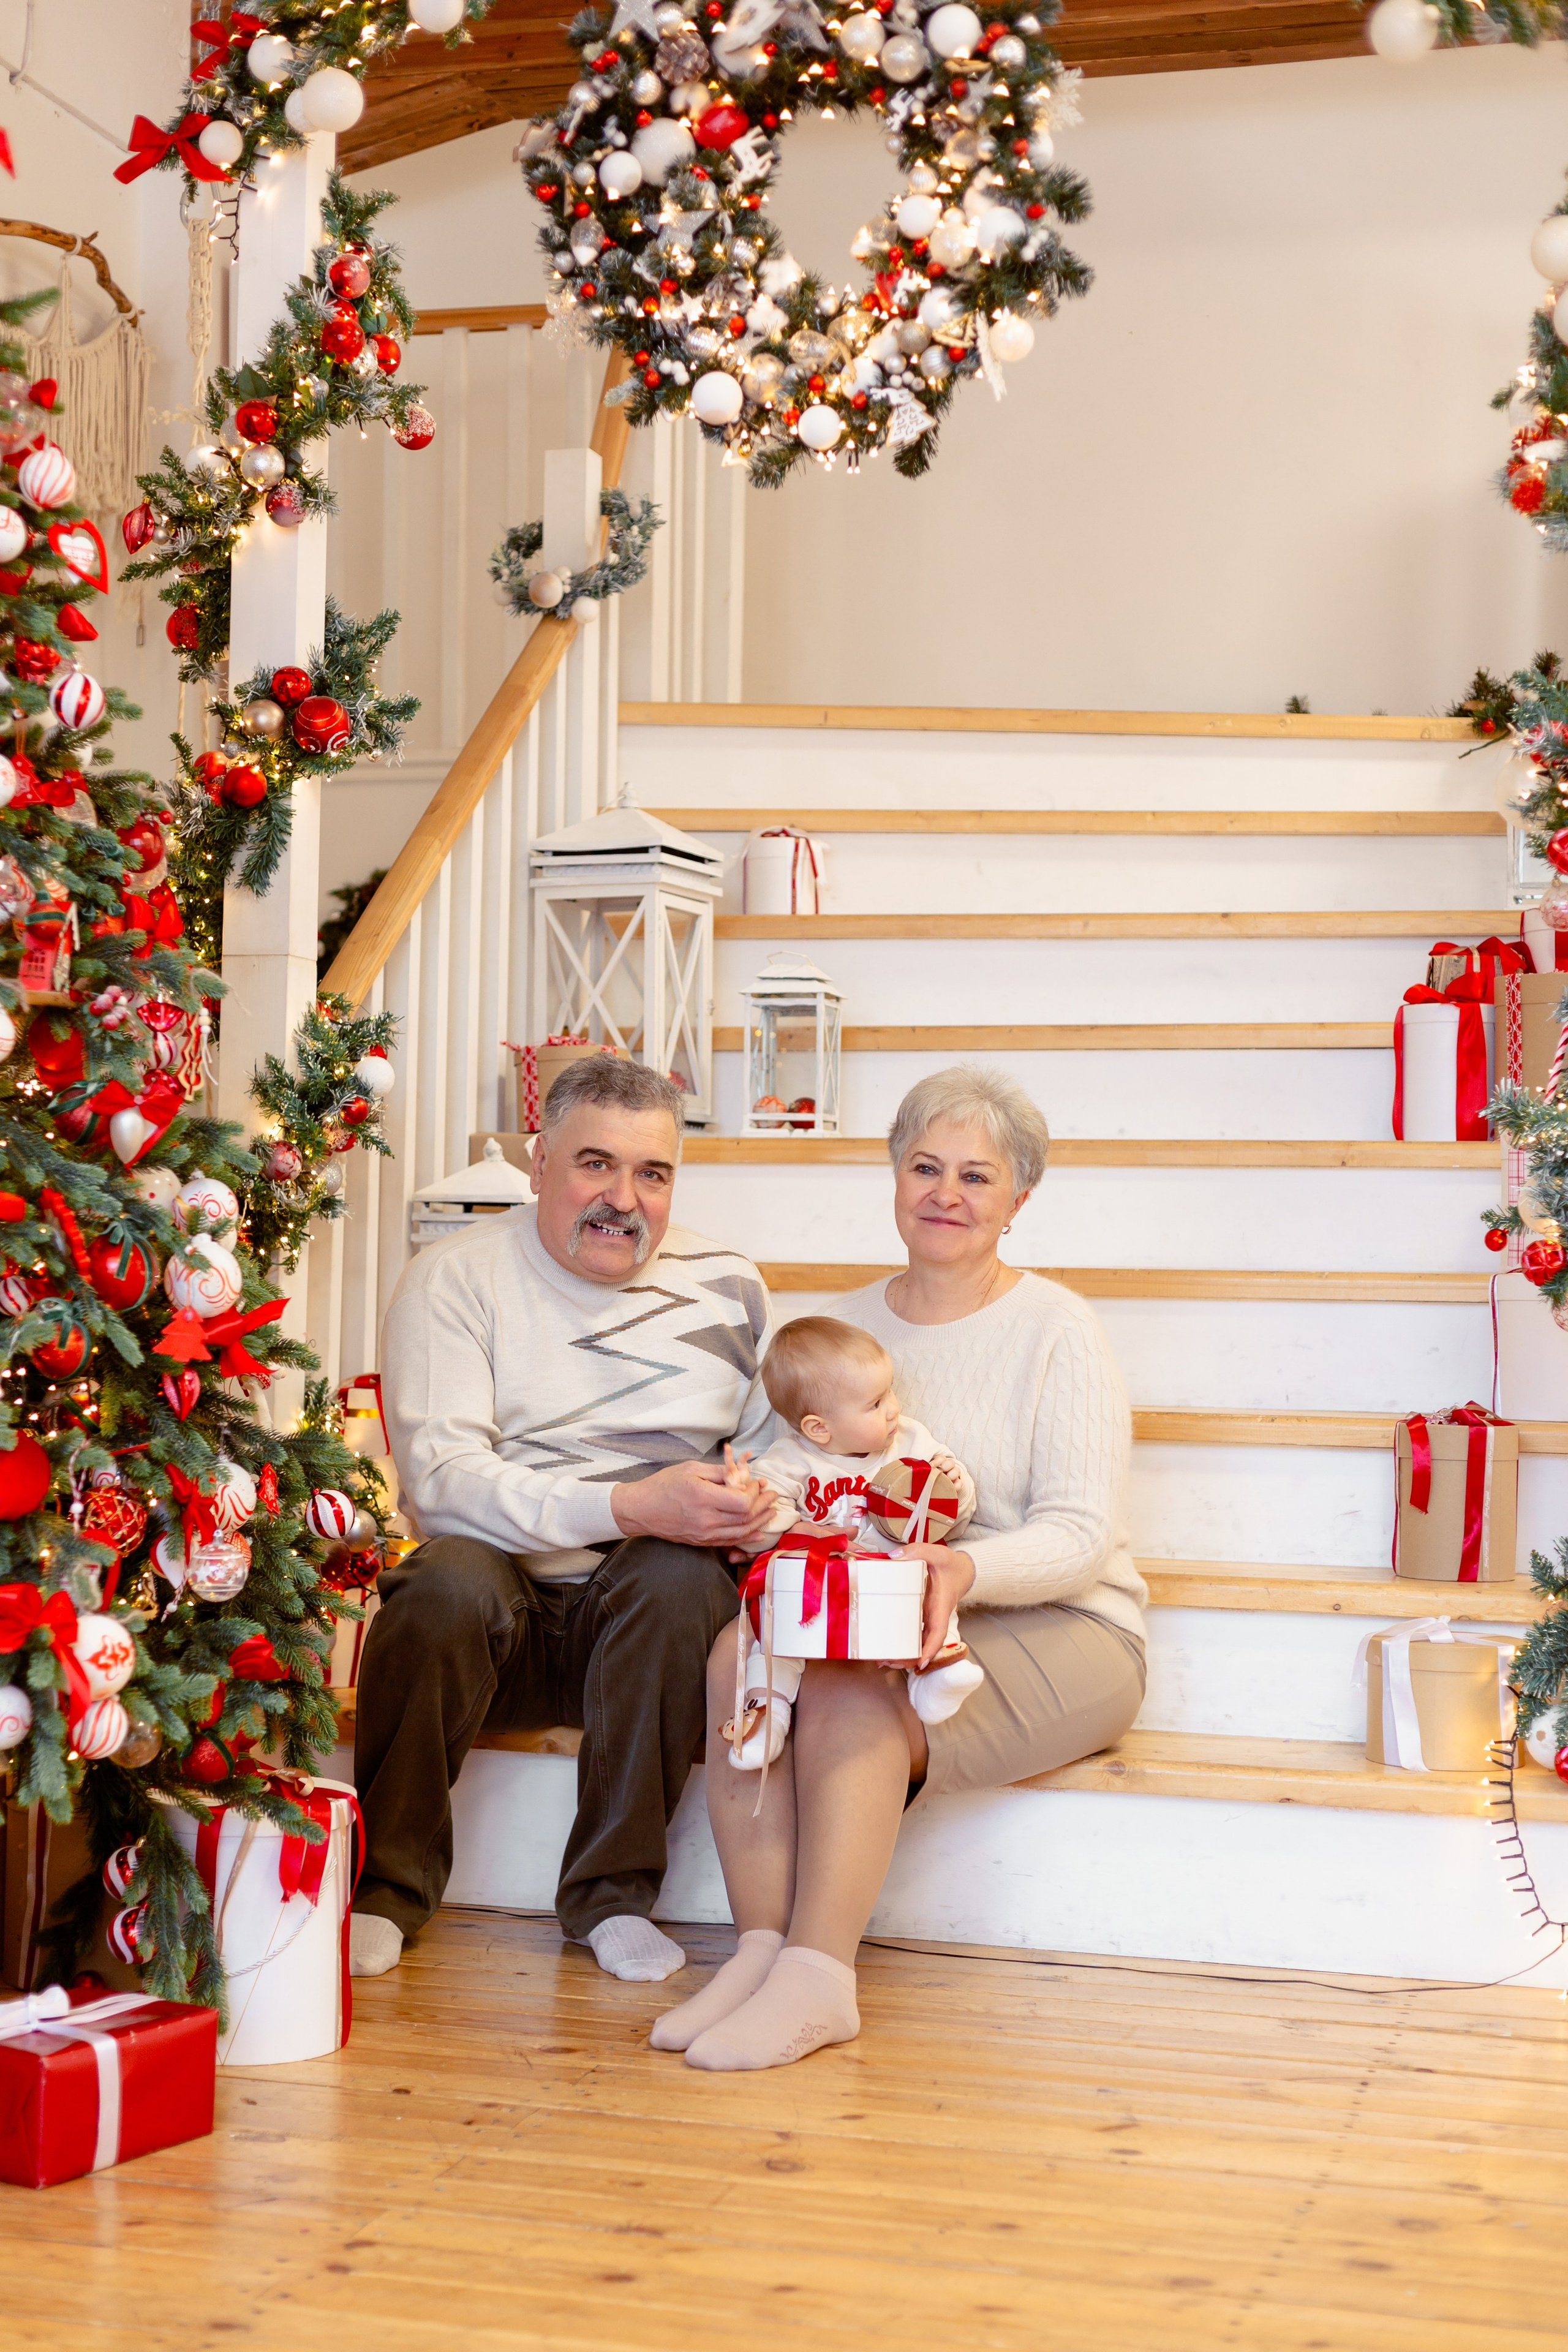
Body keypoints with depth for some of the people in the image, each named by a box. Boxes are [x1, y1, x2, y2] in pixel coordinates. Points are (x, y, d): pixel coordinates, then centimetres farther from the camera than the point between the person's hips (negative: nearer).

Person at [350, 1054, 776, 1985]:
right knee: (450, 1583, -34)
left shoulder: (727, 1288, 9)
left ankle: (614, 1892, -14)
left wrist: (757, 1500, -12)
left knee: (683, 1578, -31)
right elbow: (439, 1478, -15)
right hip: (501, 1608, -2)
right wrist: (632, 1503, -27)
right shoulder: (456, 1279, -2)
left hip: (637, 1625, 2)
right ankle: (384, 1889, -13)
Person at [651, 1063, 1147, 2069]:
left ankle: (818, 1979, -31)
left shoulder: (1055, 1329, -3)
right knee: (737, 1658, -26)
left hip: (1057, 1629, -5)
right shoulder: (849, 1325, 14)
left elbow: (1082, 1535, -11)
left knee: (852, 1693, -33)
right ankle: (763, 1948, -25)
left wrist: (967, 1569, -31)